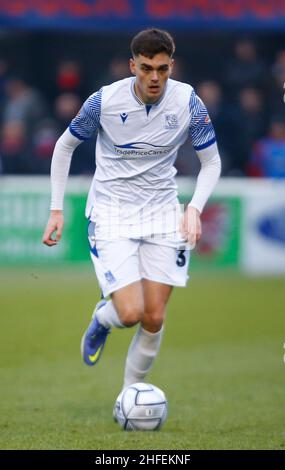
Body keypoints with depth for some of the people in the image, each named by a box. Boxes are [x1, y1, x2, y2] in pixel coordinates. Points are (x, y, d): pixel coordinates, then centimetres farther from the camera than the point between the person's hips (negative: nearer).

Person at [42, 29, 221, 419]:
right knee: (131, 313, -16)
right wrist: (57, 209, -1)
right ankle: (102, 319, 21)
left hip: (162, 214, 2)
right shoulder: (104, 101, -15)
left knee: (155, 318, -3)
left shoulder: (188, 103, -10)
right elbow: (64, 146, 2)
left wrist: (194, 208, -13)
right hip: (111, 215, -2)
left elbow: (211, 161, 3)